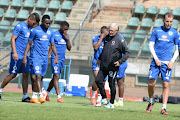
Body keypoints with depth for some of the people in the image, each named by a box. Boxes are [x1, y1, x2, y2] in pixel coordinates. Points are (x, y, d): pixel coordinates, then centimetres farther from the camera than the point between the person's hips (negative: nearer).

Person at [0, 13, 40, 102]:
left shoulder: (29, 28, 15)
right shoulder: (20, 26, -10)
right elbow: (13, 39, -13)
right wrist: (14, 53, -21)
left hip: (25, 55, 8)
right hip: (17, 55, -8)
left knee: (26, 74, 2)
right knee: (13, 74, -4)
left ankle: (25, 96, 2)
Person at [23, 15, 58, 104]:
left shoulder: (50, 32, 10)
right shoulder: (35, 31, -4)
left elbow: (52, 45, 18)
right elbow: (29, 44, 0)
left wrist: (56, 56, 5)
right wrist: (24, 57, -4)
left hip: (45, 57, 5)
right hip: (36, 56, -5)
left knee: (40, 77, 6)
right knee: (38, 76, -17)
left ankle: (33, 97, 14)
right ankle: (41, 96, -27)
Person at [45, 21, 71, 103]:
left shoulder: (66, 36, 12)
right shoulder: (54, 35, -6)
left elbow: (69, 48, 8)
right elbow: (51, 47, -5)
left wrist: (67, 39, -4)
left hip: (62, 59, 7)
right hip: (55, 58, -7)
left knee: (55, 77, 11)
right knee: (56, 76, -13)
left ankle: (46, 93, 23)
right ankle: (58, 96, -18)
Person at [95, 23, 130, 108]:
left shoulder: (119, 40, -9)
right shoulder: (107, 38, 10)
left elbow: (127, 53, -7)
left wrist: (120, 61, -17)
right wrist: (100, 59, 26)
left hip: (112, 66, -6)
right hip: (103, 66, 6)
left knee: (111, 84, -1)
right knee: (98, 80, -2)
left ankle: (111, 103, 10)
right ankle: (104, 99, 9)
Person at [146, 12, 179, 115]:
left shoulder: (175, 33, 6)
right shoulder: (156, 31, 6)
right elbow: (151, 46, 6)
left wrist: (172, 61, -5)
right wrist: (156, 58, -6)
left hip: (167, 63, 0)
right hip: (156, 61, 0)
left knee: (166, 85, -7)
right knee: (151, 83, -6)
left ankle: (164, 108, -4)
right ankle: (151, 102, 19)